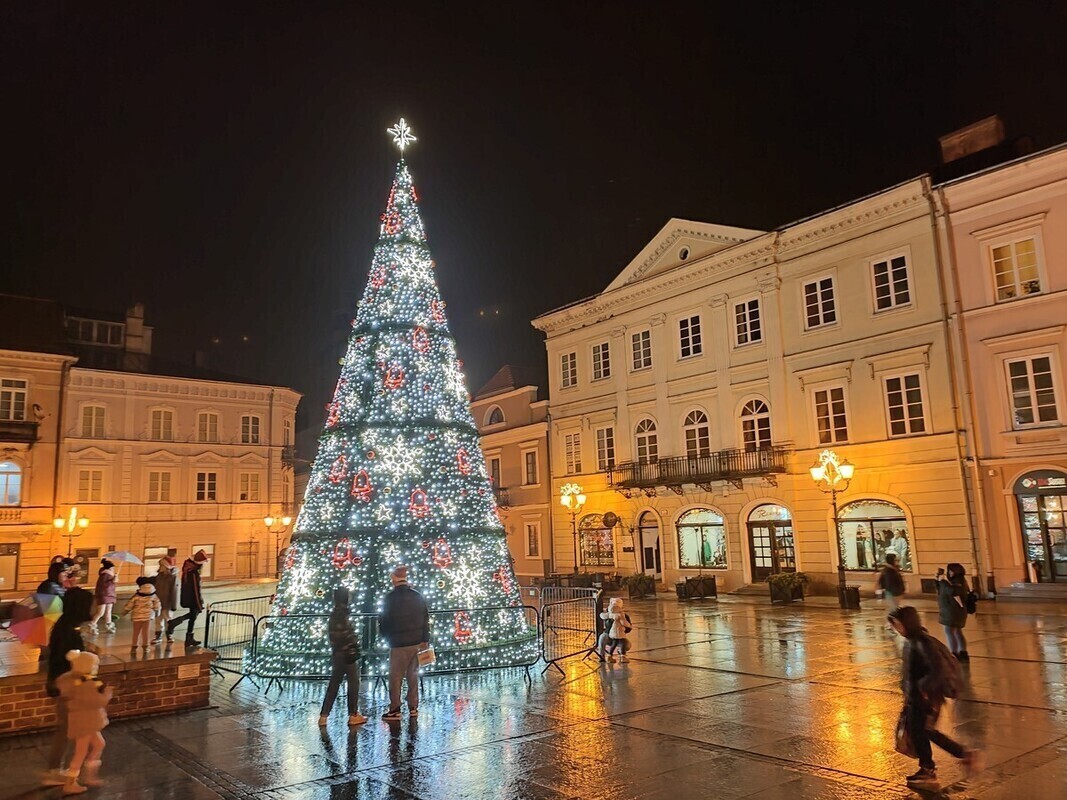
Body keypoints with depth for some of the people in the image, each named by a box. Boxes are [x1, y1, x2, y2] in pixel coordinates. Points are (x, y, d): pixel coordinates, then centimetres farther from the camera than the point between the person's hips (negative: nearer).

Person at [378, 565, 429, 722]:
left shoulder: (391, 598, -12)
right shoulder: (417, 596, 4)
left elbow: (384, 621, -7)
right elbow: (426, 619, 7)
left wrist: (385, 634, 14)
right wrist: (425, 640, 13)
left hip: (399, 644, -5)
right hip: (416, 642, 5)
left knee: (395, 677, 2)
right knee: (413, 675, 13)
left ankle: (395, 710, 3)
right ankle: (413, 707, 16)